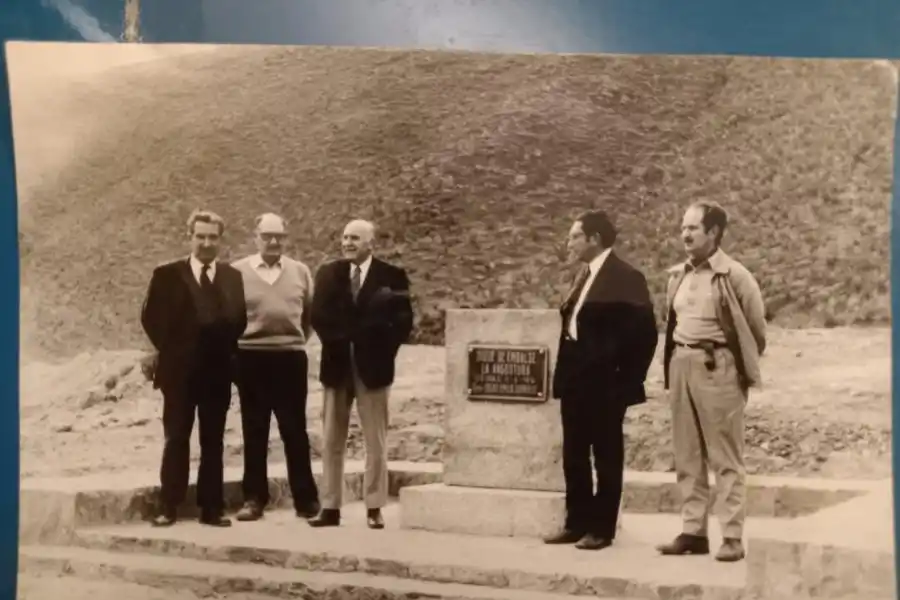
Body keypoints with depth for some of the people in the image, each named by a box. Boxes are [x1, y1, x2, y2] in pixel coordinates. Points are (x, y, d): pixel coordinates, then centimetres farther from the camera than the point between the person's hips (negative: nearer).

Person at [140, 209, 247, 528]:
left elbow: (240, 319, 9)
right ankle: (168, 507, 6)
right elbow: (151, 317, 1)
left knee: (213, 442, 6)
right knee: (176, 440, 2)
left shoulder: (232, 276, 8)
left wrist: (228, 349, -2)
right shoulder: (167, 274, 1)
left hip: (218, 370, 2)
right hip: (179, 370, -2)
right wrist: (170, 349, -3)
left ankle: (212, 508, 10)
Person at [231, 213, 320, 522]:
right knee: (254, 432, 7)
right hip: (251, 358, 0)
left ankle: (306, 498, 10)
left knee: (295, 431, 4)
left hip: (291, 357, 1)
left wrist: (299, 338, 6)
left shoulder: (300, 271, 7)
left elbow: (311, 312, 13)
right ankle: (254, 498, 14)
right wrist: (234, 345, 2)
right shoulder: (238, 271, 1)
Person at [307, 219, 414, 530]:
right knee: (331, 441, 5)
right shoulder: (328, 274, 7)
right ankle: (330, 508, 11)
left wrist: (384, 351, -9)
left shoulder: (392, 277, -2)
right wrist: (335, 343, -10)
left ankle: (374, 509, 9)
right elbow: (318, 316, 2)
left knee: (376, 442, 3)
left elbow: (404, 321, -4)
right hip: (337, 365, 3)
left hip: (372, 365, -3)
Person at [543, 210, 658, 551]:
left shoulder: (625, 277, -11)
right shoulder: (584, 275, 14)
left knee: (606, 456, 1)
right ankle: (577, 523, 21)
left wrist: (627, 379, -13)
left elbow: (643, 332, -14)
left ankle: (602, 528, 8)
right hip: (576, 379, 8)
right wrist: (564, 370, 12)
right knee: (574, 456, 12)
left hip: (604, 382, -8)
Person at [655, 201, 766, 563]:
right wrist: (674, 363, 12)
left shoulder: (734, 276, -9)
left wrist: (742, 367, 5)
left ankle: (732, 537, 2)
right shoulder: (678, 275, 11)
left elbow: (756, 329, -2)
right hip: (681, 365, 7)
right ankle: (693, 531, 16)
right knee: (687, 456, 9)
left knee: (725, 457, -2)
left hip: (717, 366, -7)